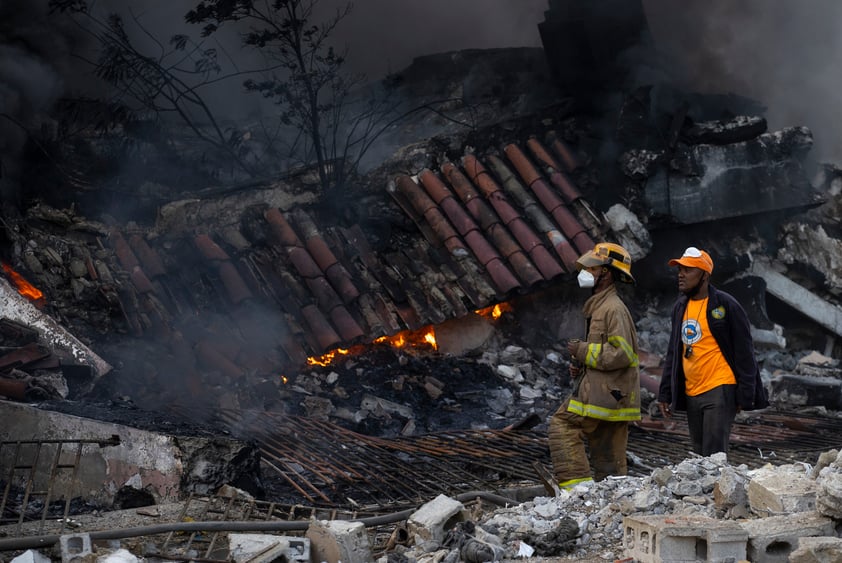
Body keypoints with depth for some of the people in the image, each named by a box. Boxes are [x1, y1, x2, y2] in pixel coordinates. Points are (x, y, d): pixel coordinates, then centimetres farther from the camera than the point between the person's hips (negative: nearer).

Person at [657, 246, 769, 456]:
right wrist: (665, 393, 13)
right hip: (691, 394, 7)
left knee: (714, 457, -13)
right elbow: (673, 353, 19)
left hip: (719, 391, -7)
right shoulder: (681, 307, 14)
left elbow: (744, 352, -7)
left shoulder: (725, 305, -7)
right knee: (700, 454, 11)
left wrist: (745, 396, -12)